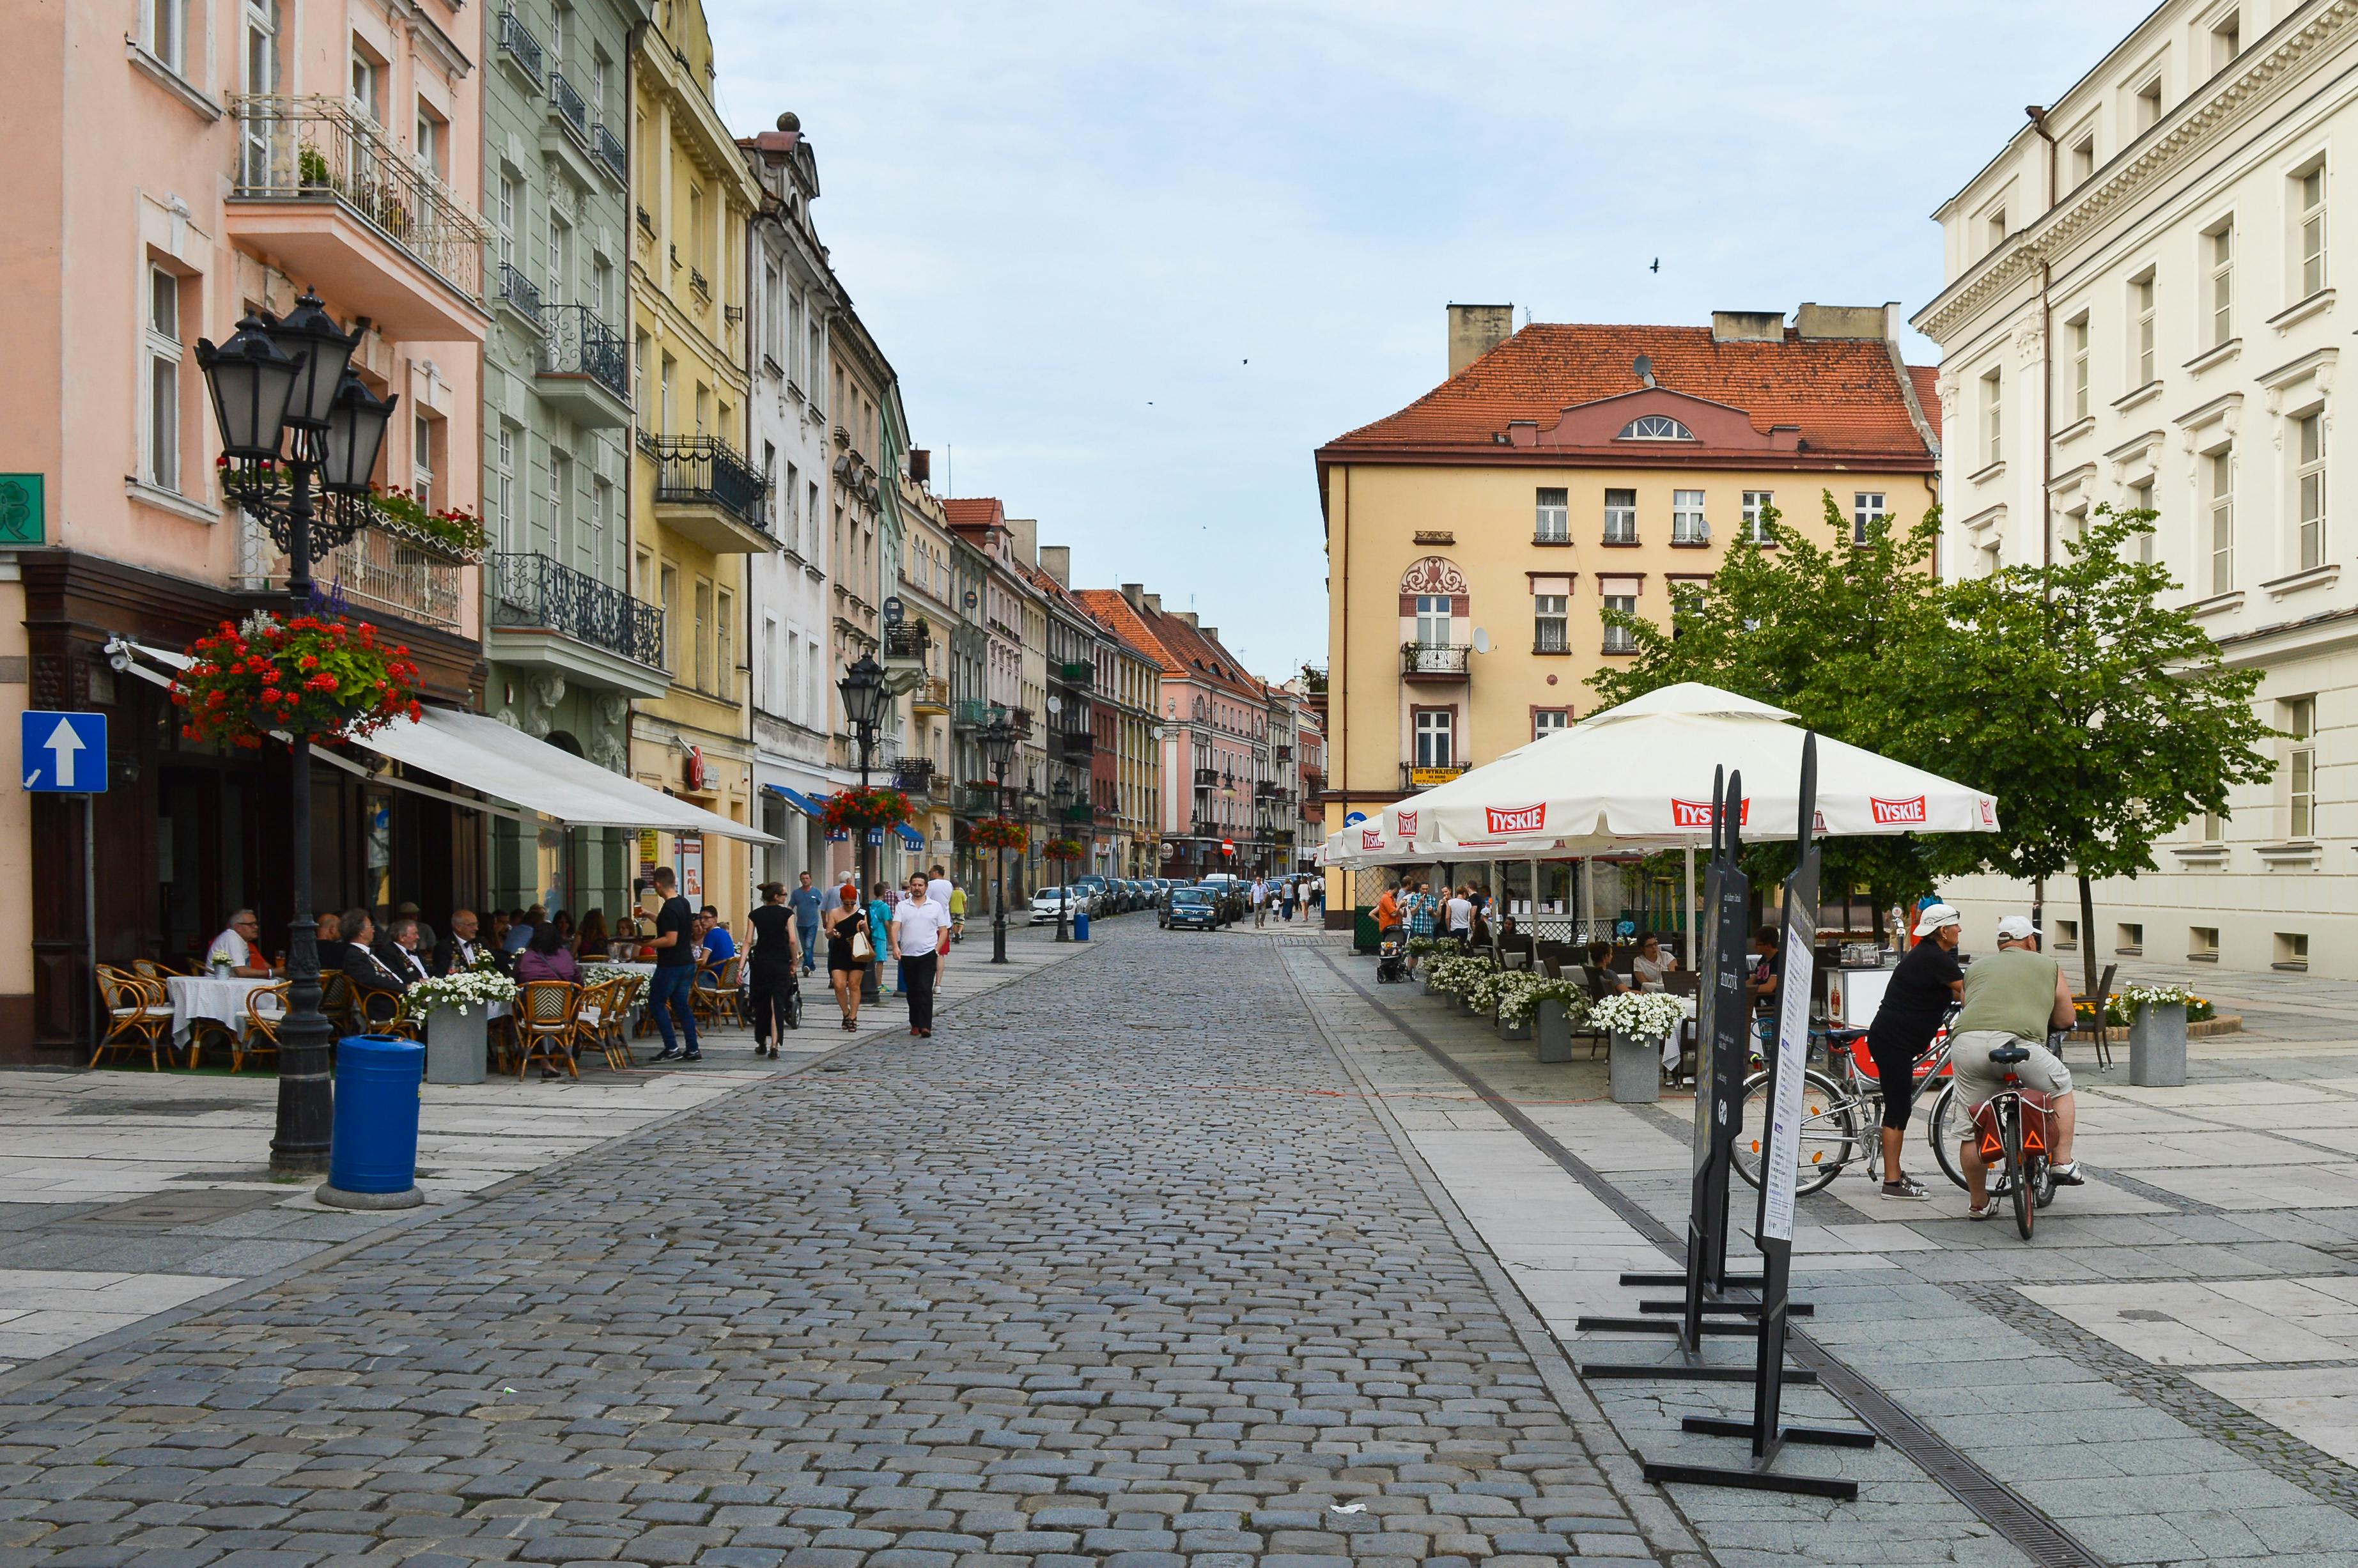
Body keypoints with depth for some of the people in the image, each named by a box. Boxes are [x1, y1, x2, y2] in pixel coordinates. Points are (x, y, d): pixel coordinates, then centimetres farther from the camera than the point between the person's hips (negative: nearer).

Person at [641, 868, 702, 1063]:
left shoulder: (668, 909, -19)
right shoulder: (684, 903, 9)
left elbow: (671, 940, -24)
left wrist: (648, 943, -13)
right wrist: (651, 916, 35)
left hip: (671, 965, -9)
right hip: (687, 962, 9)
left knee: (656, 1003, 4)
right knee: (681, 1005, 13)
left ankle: (671, 1048, 2)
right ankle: (693, 1050, 10)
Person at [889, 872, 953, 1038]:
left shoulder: (936, 907, 6)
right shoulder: (902, 906, 7)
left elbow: (944, 930, 7)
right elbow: (895, 927, -4)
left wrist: (937, 950, -5)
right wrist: (895, 946, -20)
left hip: (928, 954, -2)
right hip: (907, 955, 2)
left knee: (925, 990, -12)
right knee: (912, 992, 9)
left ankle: (925, 1026, -16)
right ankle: (915, 1024, 20)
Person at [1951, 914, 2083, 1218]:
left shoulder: (1976, 968, 30)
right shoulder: (2048, 966, 23)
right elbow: (2066, 1019, 25)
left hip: (1965, 1042, 3)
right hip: (2015, 1039, -3)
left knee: (1973, 1129, 14)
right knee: (2061, 1087, 26)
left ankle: (1979, 1203, 22)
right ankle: (2063, 1163, 21)